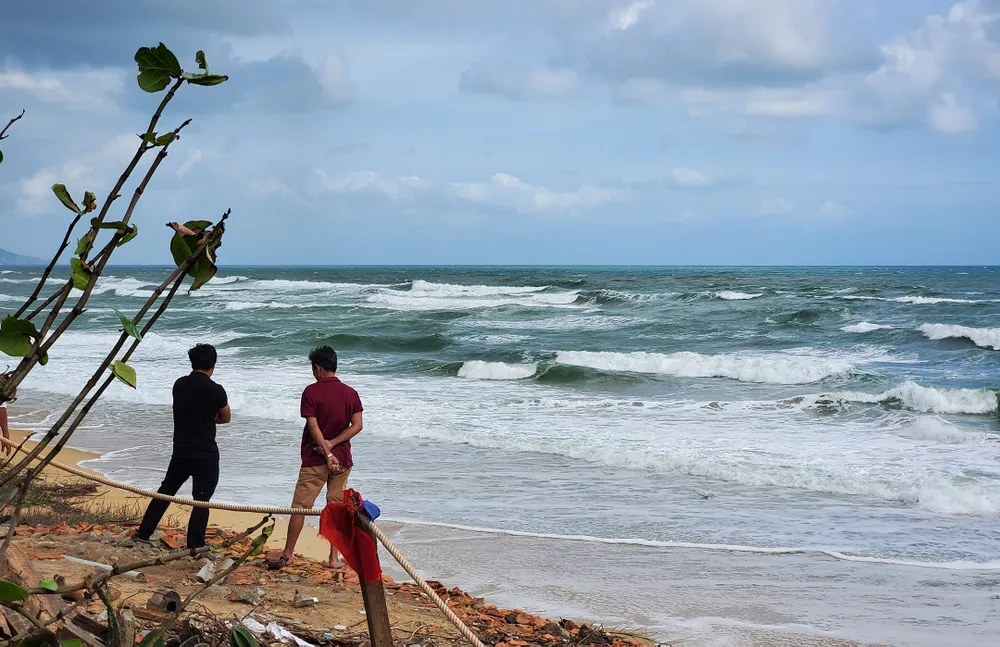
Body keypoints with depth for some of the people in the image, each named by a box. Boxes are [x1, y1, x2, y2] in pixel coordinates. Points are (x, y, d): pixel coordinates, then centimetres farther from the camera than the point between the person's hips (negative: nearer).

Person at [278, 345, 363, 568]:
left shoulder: (311, 392, -9)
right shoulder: (350, 393, 2)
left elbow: (313, 426, -14)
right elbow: (357, 426, -4)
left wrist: (327, 453, -16)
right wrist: (331, 445, -9)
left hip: (314, 458, -3)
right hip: (342, 458, 3)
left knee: (300, 506, 5)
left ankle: (288, 554, 10)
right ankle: (334, 558, 9)